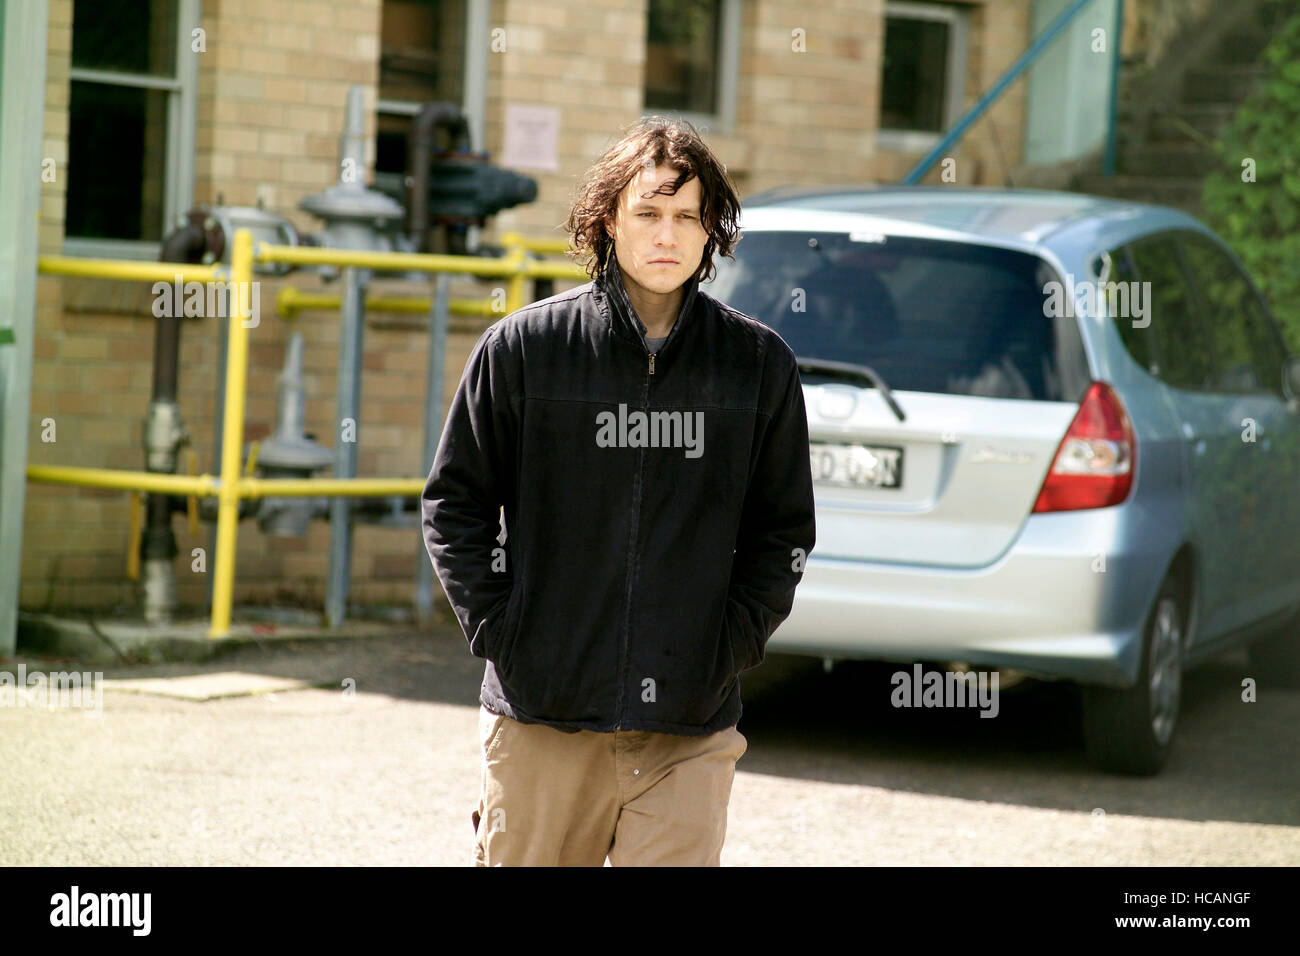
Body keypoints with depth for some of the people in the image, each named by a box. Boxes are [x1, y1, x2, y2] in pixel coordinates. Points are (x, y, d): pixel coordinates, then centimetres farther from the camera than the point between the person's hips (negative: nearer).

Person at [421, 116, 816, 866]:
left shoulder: (761, 364, 5)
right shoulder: (523, 347, 1)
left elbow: (785, 529, 12)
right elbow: (454, 503, 7)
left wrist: (734, 642, 2)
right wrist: (496, 627, -2)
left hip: (692, 728, 0)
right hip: (542, 718, 0)